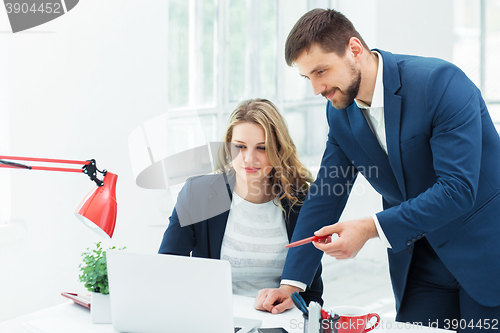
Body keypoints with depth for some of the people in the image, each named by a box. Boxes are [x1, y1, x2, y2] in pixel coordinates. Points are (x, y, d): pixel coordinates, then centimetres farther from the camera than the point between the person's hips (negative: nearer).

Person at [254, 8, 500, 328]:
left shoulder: (442, 82, -22)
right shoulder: (340, 113, -1)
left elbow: (458, 189, -26)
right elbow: (325, 196, 4)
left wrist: (371, 228, -32)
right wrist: (291, 284, -2)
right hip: (421, 262, 5)